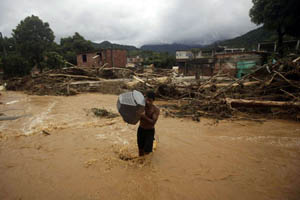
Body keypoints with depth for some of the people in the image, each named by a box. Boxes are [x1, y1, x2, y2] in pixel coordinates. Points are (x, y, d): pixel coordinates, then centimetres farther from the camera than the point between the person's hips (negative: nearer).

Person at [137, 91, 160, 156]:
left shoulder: (156, 109, -21)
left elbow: (153, 123, -30)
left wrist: (144, 116, -40)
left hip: (150, 131, -2)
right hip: (141, 129, 3)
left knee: (147, 151, -6)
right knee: (140, 150, 14)